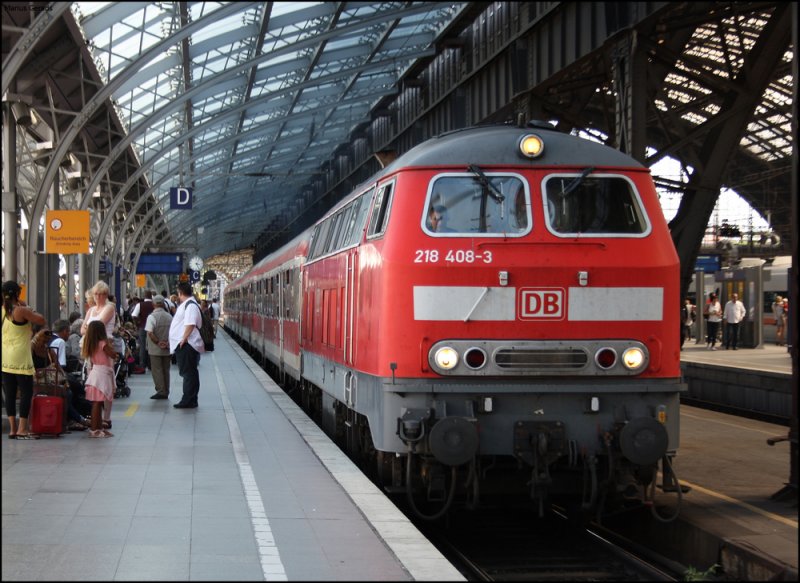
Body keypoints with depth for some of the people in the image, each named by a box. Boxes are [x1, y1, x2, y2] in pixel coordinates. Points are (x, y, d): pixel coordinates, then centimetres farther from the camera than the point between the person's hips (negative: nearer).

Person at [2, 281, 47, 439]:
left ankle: (12, 429, 7)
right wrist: (29, 309, 3)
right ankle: (22, 429, -6)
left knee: (10, 393, 7)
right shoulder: (21, 311, -13)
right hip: (20, 359, -6)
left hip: (5, 359, 6)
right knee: (26, 392, -1)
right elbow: (42, 320, -9)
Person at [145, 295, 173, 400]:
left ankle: (161, 391, -3)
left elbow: (150, 333, -21)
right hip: (167, 349, 5)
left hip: (155, 349, -5)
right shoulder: (169, 316, 5)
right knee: (166, 370, 12)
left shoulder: (152, 316, -13)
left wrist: (157, 342, -13)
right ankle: (166, 392, 16)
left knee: (156, 369, 1)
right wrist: (168, 342, 1)